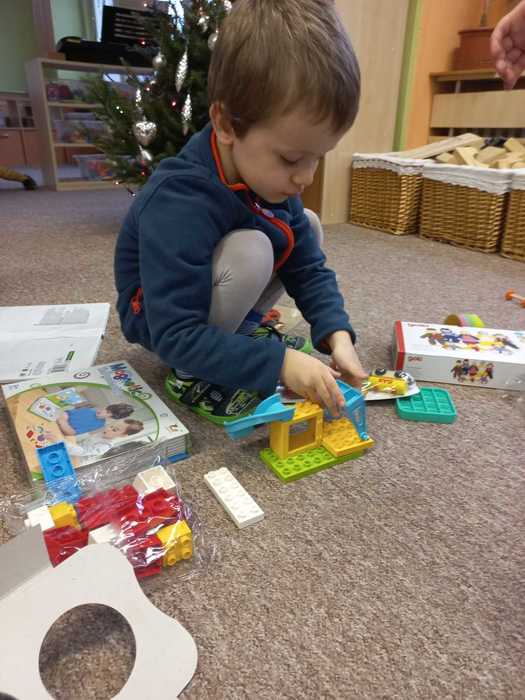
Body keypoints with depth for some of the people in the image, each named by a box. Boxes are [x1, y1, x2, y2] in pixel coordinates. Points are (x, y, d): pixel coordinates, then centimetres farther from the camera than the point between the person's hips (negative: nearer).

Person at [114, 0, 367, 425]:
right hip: (159, 319, -7)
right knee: (251, 252, -33)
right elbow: (175, 336, -35)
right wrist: (279, 363, -38)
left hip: (212, 303, 7)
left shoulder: (271, 178, -12)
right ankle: (190, 376, -13)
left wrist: (336, 334, -21)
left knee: (308, 226, -1)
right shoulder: (178, 205, -36)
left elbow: (309, 269, -5)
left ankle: (246, 332, 5)